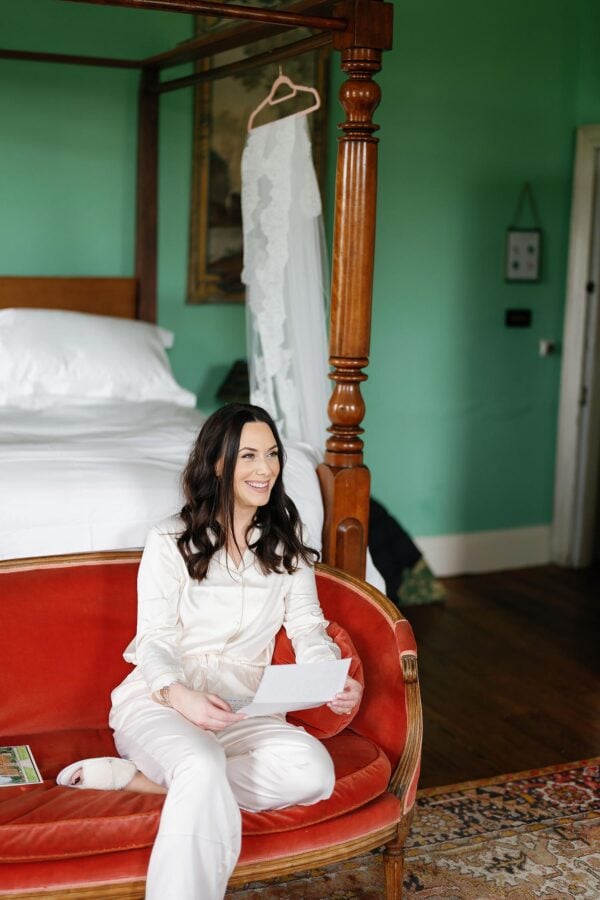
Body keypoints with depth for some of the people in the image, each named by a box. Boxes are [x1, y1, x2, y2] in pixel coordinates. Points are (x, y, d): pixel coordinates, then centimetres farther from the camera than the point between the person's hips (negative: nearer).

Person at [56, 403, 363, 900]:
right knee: (203, 767, -39)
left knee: (313, 771, -29)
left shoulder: (287, 542, 11)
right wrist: (179, 695, -27)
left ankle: (136, 777, -22)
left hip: (243, 706, 4)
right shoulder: (170, 542, 0)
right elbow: (154, 643, -4)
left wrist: (337, 679, -15)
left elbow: (307, 627, 8)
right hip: (161, 697, -4)